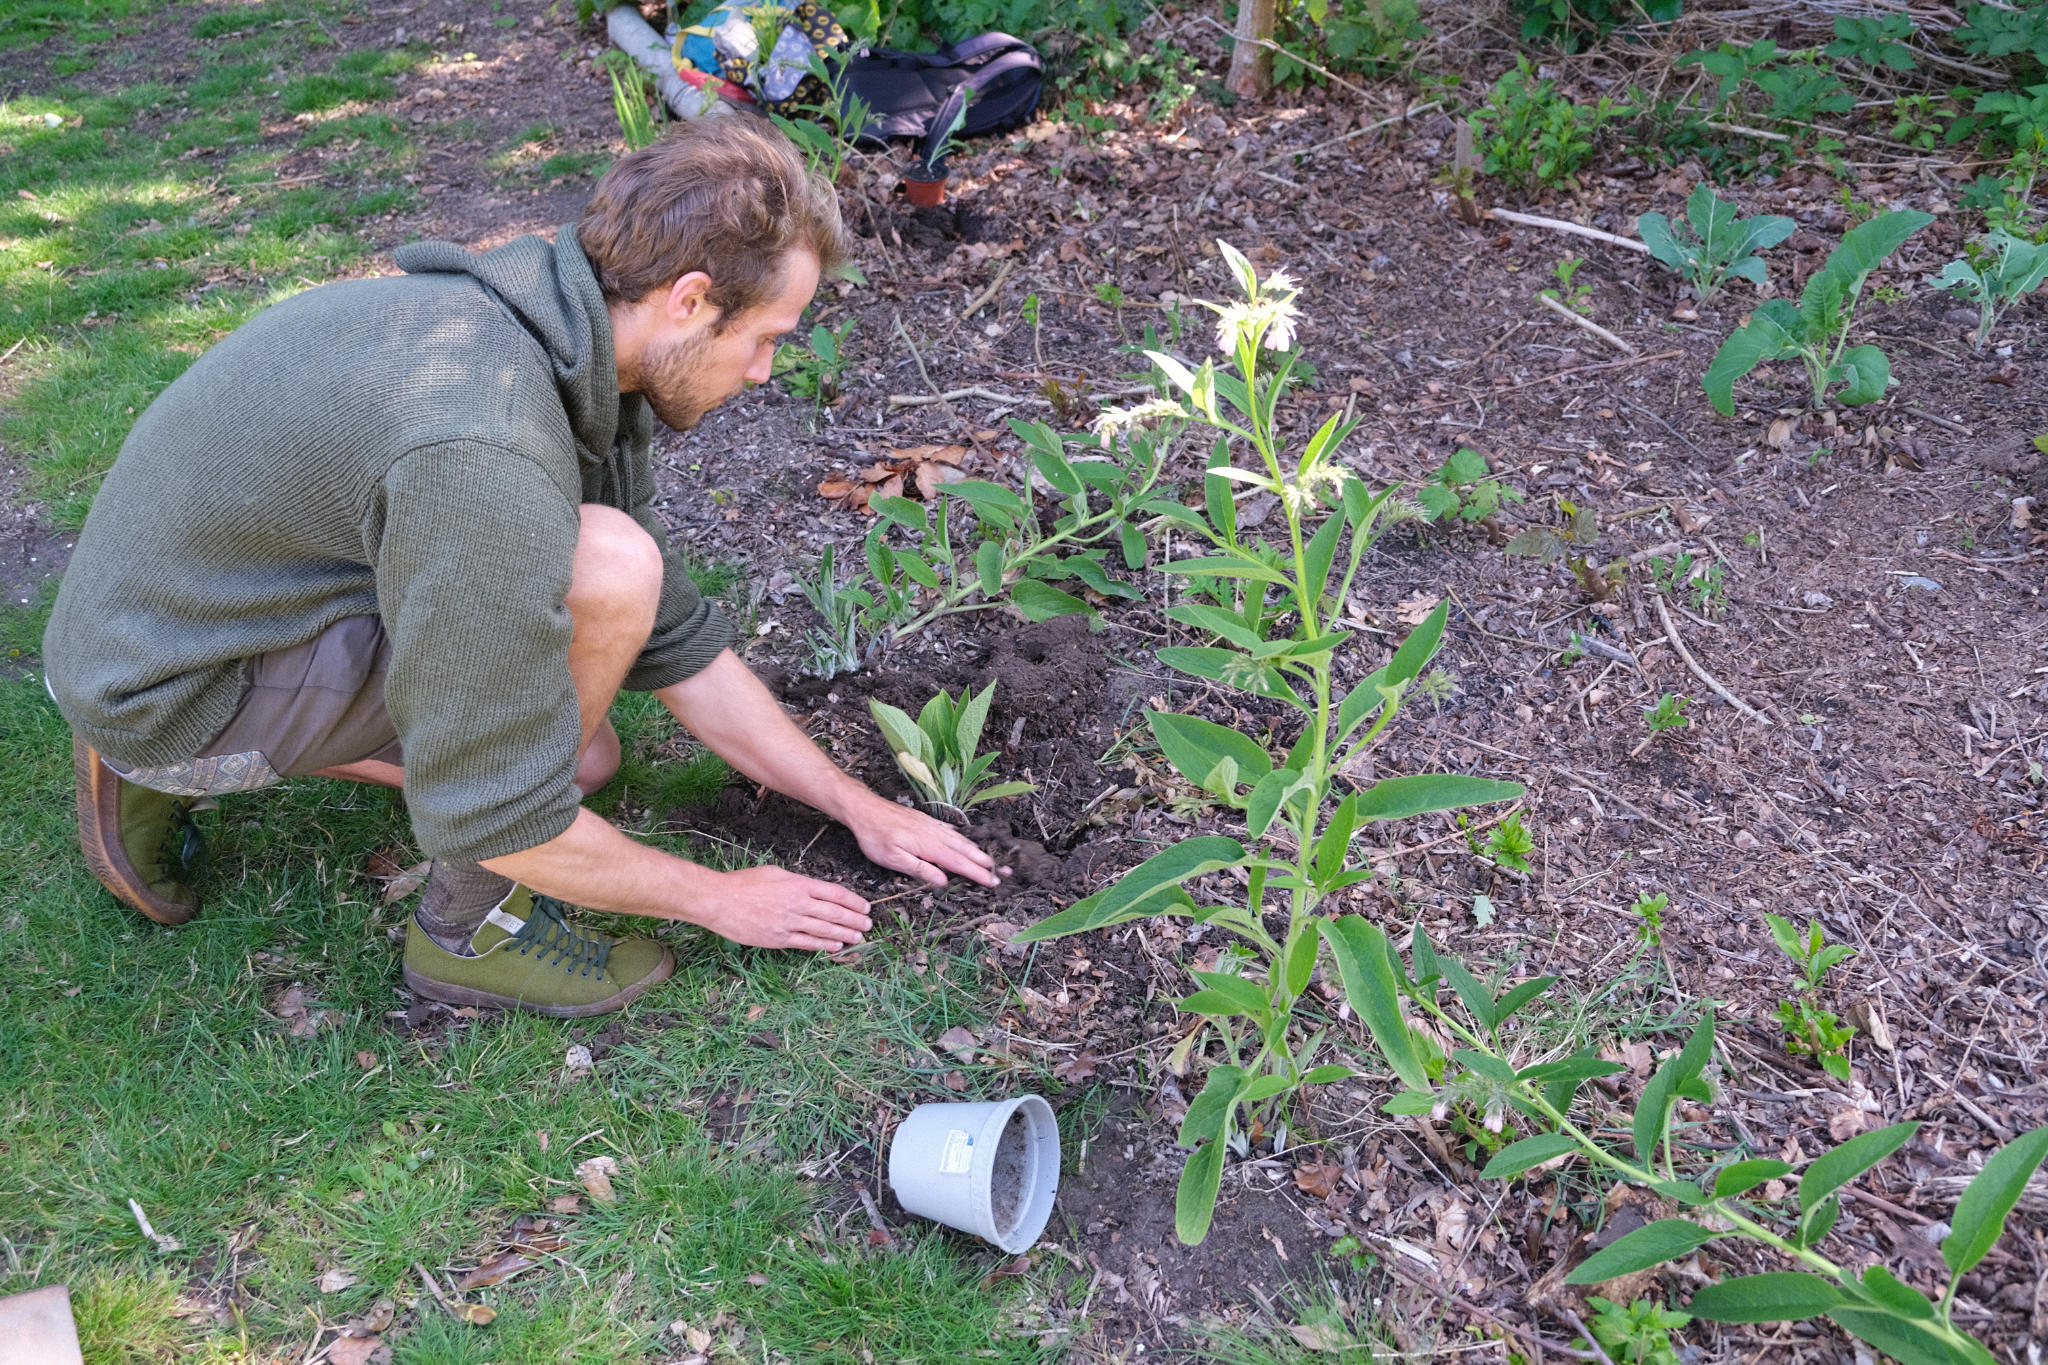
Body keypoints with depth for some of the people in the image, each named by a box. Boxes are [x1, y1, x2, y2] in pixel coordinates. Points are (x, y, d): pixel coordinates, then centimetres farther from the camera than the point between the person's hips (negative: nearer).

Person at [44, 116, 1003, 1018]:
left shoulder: (572, 354, -4)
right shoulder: (482, 454, -34)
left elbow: (672, 644, 4)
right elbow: (490, 818, -26)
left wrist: (858, 807, 6)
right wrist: (715, 899, -12)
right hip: (172, 684, -9)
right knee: (607, 568, -26)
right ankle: (473, 927, -5)